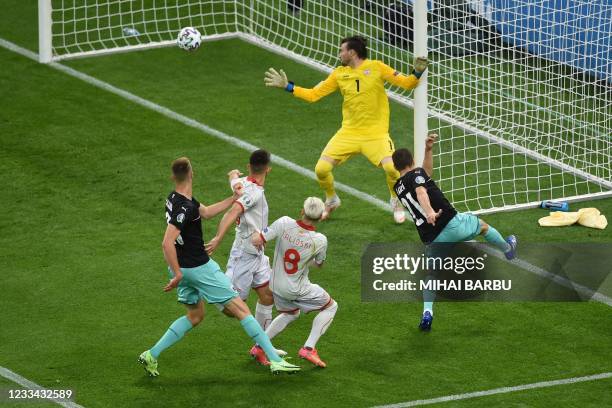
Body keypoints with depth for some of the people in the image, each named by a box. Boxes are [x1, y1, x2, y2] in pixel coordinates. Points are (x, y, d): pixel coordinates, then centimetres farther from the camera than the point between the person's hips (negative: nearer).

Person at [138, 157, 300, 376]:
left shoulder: (176, 198, 5)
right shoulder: (185, 207, -25)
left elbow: (206, 212, 21)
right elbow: (167, 243, -30)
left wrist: (233, 199, 19)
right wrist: (178, 274, -25)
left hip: (183, 268, 10)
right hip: (199, 268, -10)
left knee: (194, 316, 24)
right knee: (241, 309, -3)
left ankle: (151, 355, 18)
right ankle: (275, 360, -2)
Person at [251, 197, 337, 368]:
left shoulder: (284, 223, -21)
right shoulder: (320, 240, -21)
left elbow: (256, 240, -20)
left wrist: (257, 235, 3)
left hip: (276, 285, 5)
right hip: (298, 289, -5)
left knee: (290, 314, 32)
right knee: (331, 307, 17)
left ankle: (260, 347, 28)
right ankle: (308, 348, 8)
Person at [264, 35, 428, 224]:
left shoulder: (375, 67, -4)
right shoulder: (339, 74, 7)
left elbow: (406, 83, -7)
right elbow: (313, 95, 11)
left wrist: (417, 73, -26)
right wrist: (287, 86, 6)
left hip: (376, 133, -4)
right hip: (349, 133, 4)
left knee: (391, 167, -27)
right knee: (321, 168, -10)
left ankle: (396, 203, 5)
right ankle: (331, 201, 22)